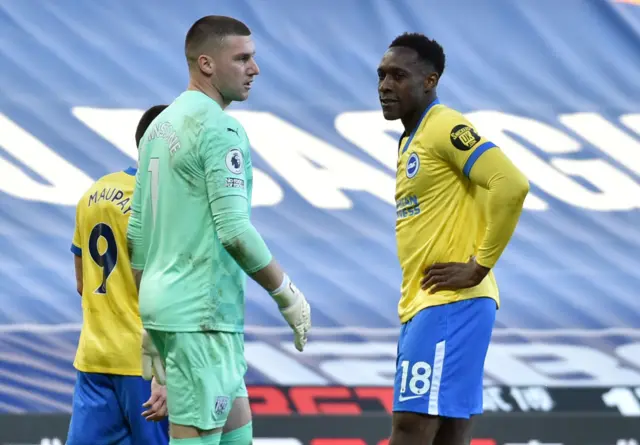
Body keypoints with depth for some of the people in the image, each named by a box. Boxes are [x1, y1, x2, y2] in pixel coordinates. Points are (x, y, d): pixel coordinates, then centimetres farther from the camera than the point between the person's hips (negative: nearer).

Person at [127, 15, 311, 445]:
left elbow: (138, 231, 17)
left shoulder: (161, 125, 14)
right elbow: (235, 231, -20)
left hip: (165, 306, 9)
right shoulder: (220, 129, -14)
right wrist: (288, 295, -9)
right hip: (202, 312, -9)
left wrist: (150, 323, 21)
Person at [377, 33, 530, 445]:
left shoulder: (447, 129, -11)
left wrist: (479, 267, -19)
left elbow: (511, 185, -23)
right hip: (420, 307, 10)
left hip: (450, 306, -10)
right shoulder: (410, 141, 19)